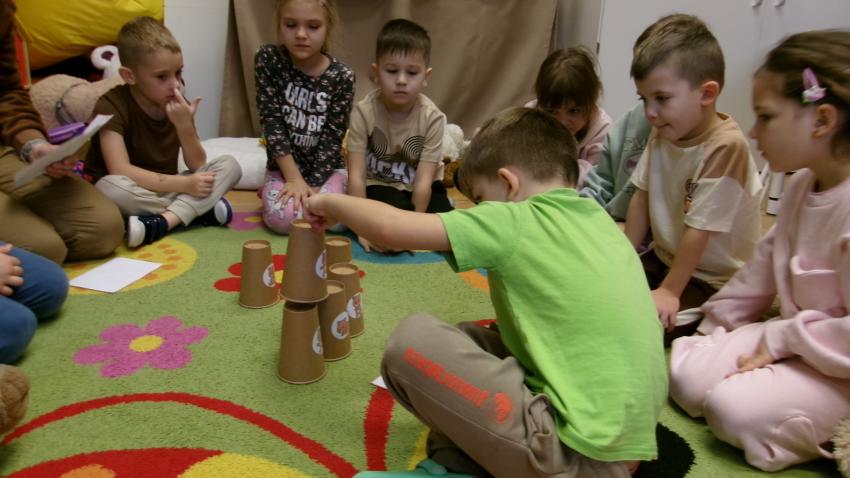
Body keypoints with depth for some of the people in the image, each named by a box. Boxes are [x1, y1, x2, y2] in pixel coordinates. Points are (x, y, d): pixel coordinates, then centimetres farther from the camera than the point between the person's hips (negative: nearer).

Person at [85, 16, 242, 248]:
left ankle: (160, 222, -30)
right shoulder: (112, 106, -17)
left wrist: (185, 125, -21)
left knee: (230, 165, -13)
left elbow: (198, 166, -4)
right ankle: (200, 209, -20)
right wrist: (184, 184, -30)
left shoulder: (178, 105, -1)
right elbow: (120, 172, -28)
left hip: (165, 189, 5)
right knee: (112, 187, -38)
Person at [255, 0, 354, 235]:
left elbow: (332, 137, -10)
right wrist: (295, 179, -18)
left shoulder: (341, 76, -12)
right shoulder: (268, 59, -11)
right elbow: (271, 121, -13)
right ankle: (274, 191, 12)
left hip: (326, 167, 0)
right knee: (281, 218, -25)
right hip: (284, 166, 0)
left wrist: (313, 187, -18)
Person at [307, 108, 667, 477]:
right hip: (621, 440, 9)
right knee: (467, 338, 19)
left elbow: (390, 228, -11)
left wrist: (331, 203, 8)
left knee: (411, 342, -8)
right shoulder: (598, 220, 9)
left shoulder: (515, 223, -12)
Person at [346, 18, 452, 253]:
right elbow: (356, 175, -19)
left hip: (418, 189, 2)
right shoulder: (364, 112, -20)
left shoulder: (433, 118, -19)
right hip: (378, 186, -2)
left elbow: (424, 181, -21)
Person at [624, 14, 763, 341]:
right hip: (664, 258, 8)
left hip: (714, 280, -7)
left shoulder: (725, 146, -28)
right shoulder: (662, 133, -4)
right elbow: (642, 197, 2)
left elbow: (699, 230, -26)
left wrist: (669, 291, -20)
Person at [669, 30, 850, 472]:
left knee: (732, 407, -23)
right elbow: (765, 265, 13)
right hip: (794, 340, 8)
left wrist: (781, 340, -22)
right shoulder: (802, 186, 2)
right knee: (686, 374, -4)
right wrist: (715, 323, 15)